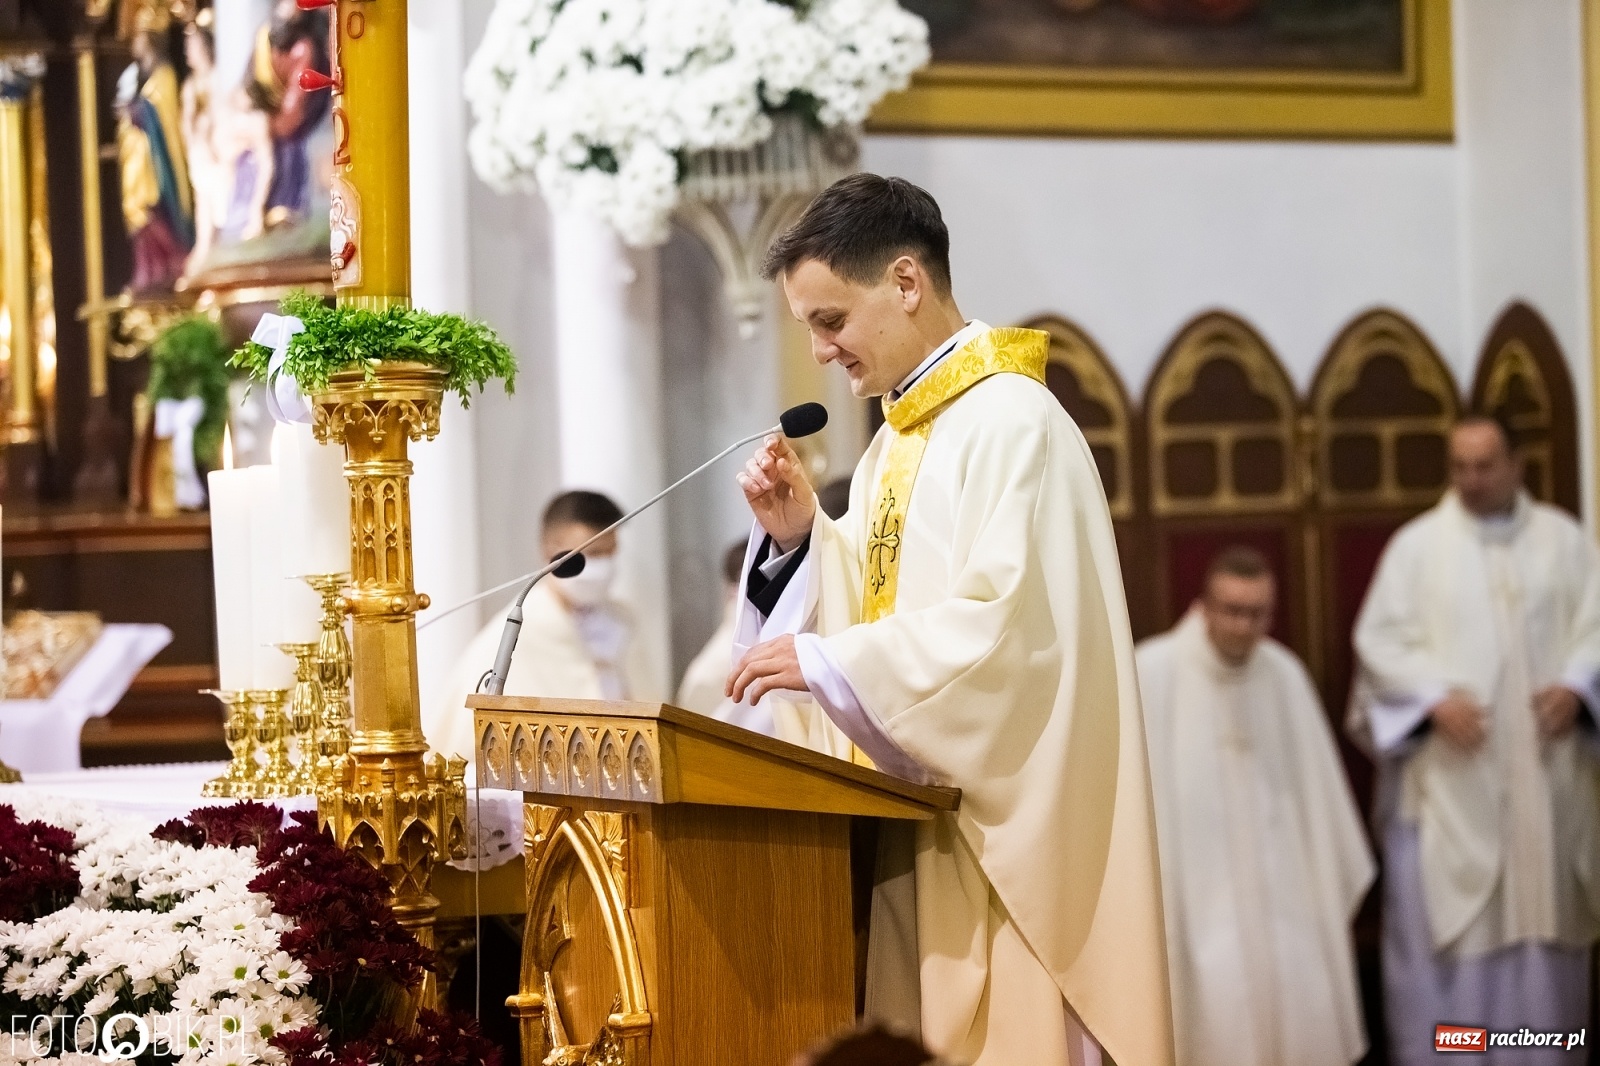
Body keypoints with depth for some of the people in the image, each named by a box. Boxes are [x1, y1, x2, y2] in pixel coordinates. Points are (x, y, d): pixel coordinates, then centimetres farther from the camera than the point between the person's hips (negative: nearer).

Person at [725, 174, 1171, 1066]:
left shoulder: (1012, 423, -13)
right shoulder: (901, 439, 16)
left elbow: (1010, 626, -22)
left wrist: (828, 661, -21)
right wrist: (801, 535, 3)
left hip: (1001, 825, -9)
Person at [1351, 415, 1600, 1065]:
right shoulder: (1417, 544, 2)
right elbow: (1380, 638, -2)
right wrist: (1436, 696, -16)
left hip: (1546, 771, 2)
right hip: (1448, 775, -2)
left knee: (1543, 911, 6)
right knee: (1441, 914, -5)